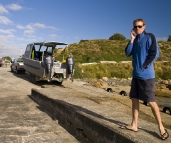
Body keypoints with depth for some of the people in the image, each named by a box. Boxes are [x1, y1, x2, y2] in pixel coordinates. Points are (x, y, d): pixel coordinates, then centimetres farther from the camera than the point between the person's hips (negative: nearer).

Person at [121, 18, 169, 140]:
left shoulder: (150, 37, -4)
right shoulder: (134, 40, 13)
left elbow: (154, 54, -11)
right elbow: (127, 53, 3)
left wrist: (144, 66, -13)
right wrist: (132, 39, -5)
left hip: (146, 75, -7)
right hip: (136, 75, 7)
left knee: (151, 101, -4)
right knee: (134, 99, 8)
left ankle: (161, 127, 10)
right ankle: (134, 125, 17)